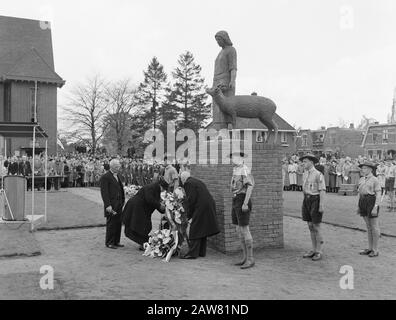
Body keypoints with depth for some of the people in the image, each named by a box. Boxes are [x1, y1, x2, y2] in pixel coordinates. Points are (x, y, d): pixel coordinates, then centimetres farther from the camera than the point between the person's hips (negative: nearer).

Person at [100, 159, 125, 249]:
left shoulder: (117, 176, 16)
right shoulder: (105, 177, -11)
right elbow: (104, 192, -15)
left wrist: (122, 201, 12)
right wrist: (108, 205, -20)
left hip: (119, 205, 8)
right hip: (111, 206, -8)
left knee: (118, 223, 11)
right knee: (111, 224, -1)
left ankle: (116, 241, 21)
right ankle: (109, 243, 10)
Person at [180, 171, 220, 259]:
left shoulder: (188, 183, -5)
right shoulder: (198, 181, 22)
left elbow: (191, 200, -13)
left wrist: (189, 216, -5)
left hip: (201, 208, -9)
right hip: (210, 206, 9)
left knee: (195, 231, -2)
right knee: (203, 229, 17)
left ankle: (192, 253, 1)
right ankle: (202, 252, 24)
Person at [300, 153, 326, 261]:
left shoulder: (318, 175, -13)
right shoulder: (305, 174, 12)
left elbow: (322, 191, -16)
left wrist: (321, 205, -20)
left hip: (315, 200, -8)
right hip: (307, 200, 8)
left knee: (316, 227, -4)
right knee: (310, 226, 9)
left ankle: (319, 252, 5)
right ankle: (313, 250, 17)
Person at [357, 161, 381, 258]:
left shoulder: (375, 180, -9)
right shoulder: (361, 179, 12)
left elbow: (378, 194, -13)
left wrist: (375, 207, -19)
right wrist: (358, 206, 15)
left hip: (372, 202, -7)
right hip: (363, 202, 7)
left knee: (374, 227, 2)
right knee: (368, 227, 13)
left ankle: (375, 250, 11)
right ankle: (370, 248, 21)